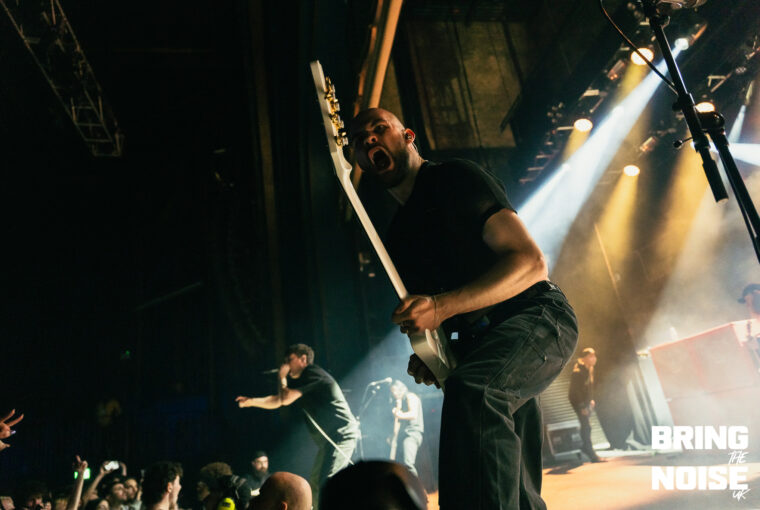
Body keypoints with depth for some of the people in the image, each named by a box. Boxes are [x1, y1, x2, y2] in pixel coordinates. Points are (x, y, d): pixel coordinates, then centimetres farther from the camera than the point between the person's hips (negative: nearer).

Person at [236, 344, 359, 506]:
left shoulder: (312, 373, -14)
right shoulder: (298, 381, 17)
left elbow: (286, 399, -18)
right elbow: (276, 401, 21)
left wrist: (282, 378, -2)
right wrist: (251, 401, 11)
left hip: (342, 435, -11)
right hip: (330, 439, 11)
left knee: (324, 482, -19)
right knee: (315, 482, 15)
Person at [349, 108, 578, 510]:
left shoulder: (454, 178, -7)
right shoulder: (398, 235, 15)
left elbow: (531, 261, -17)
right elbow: (426, 316, 23)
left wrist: (443, 306, -26)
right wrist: (428, 358, 1)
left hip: (536, 316, -8)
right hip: (481, 341, 8)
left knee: (471, 390, -38)